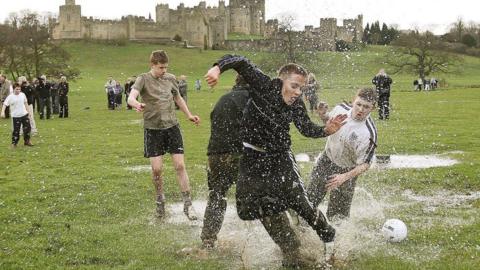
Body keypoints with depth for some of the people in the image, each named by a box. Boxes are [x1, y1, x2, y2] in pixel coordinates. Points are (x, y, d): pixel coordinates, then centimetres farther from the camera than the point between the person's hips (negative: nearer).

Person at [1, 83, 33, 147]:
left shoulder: (22, 95, 1)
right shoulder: (10, 97, -12)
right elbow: (5, 104, -14)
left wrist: (27, 110, 16)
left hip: (24, 114, 5)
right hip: (16, 116, -5)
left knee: (27, 127, 8)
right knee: (16, 130, -3)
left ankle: (27, 141, 25)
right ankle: (14, 143, 10)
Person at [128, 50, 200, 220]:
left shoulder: (170, 79, 6)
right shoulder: (144, 80, -7)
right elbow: (131, 98, -24)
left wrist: (189, 115, 24)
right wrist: (137, 104, -46)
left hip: (172, 126, 3)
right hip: (152, 128, -3)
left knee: (180, 165, -4)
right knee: (157, 168, -6)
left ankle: (187, 204, 3)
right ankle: (160, 199, 20)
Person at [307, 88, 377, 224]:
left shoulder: (369, 134, -32)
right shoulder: (341, 108, -17)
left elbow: (364, 164, -23)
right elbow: (329, 120, 8)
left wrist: (345, 177, -33)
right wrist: (322, 115, -14)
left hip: (346, 170, -5)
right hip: (326, 159, 5)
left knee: (336, 215, 0)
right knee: (309, 198, 18)